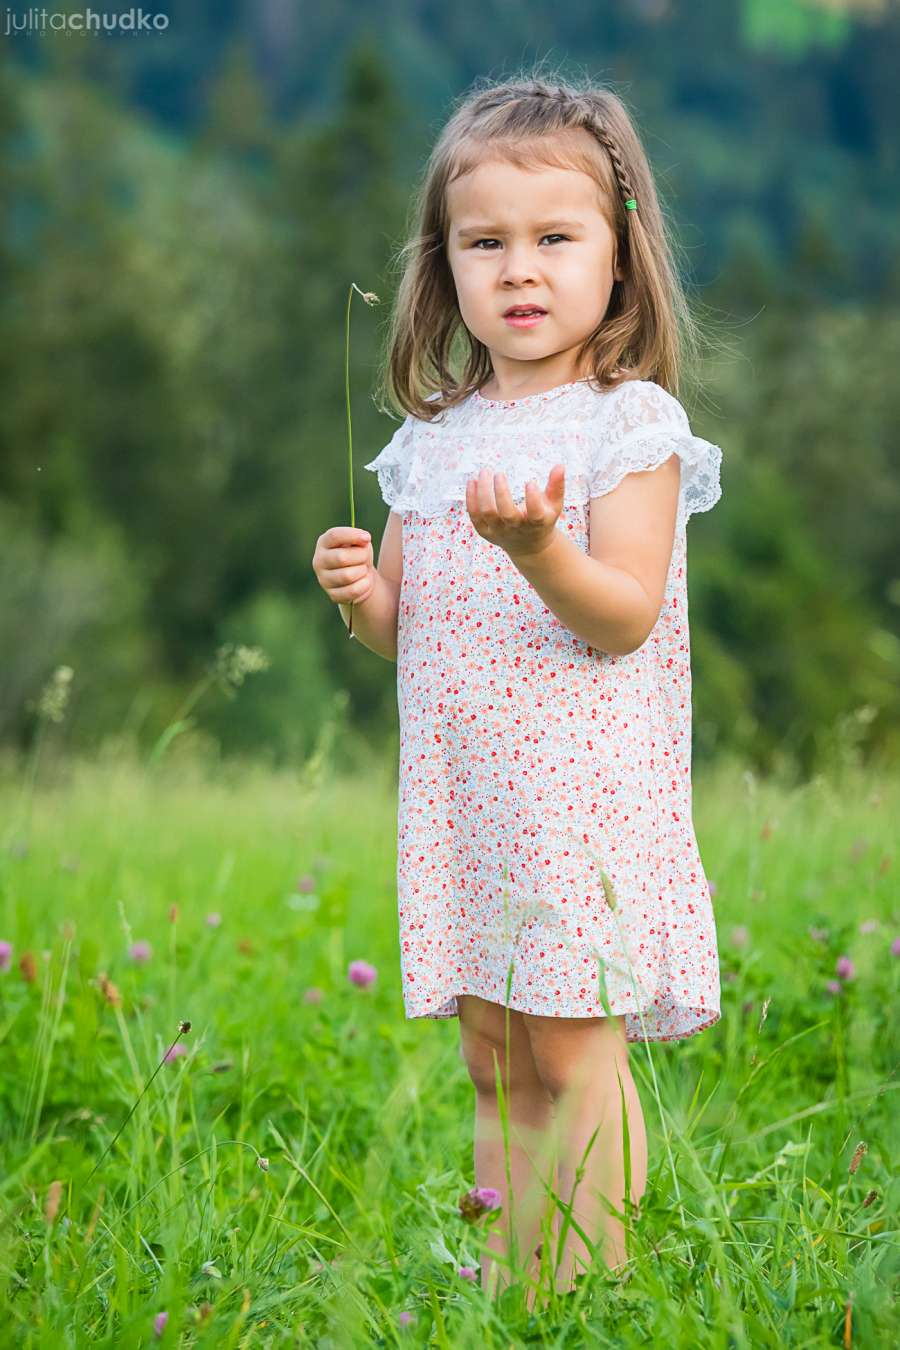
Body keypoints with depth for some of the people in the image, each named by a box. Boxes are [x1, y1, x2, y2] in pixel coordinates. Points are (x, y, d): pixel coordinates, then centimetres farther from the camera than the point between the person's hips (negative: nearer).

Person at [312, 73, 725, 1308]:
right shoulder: (434, 437, 11)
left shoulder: (630, 422, -7)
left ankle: (587, 1283, 3)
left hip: (582, 782, -6)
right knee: (493, 1059, 11)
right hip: (463, 788, 6)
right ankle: (507, 1286, 19)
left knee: (574, 1054, -6)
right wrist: (361, 595, -5)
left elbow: (622, 618, -15)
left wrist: (537, 548, -32)